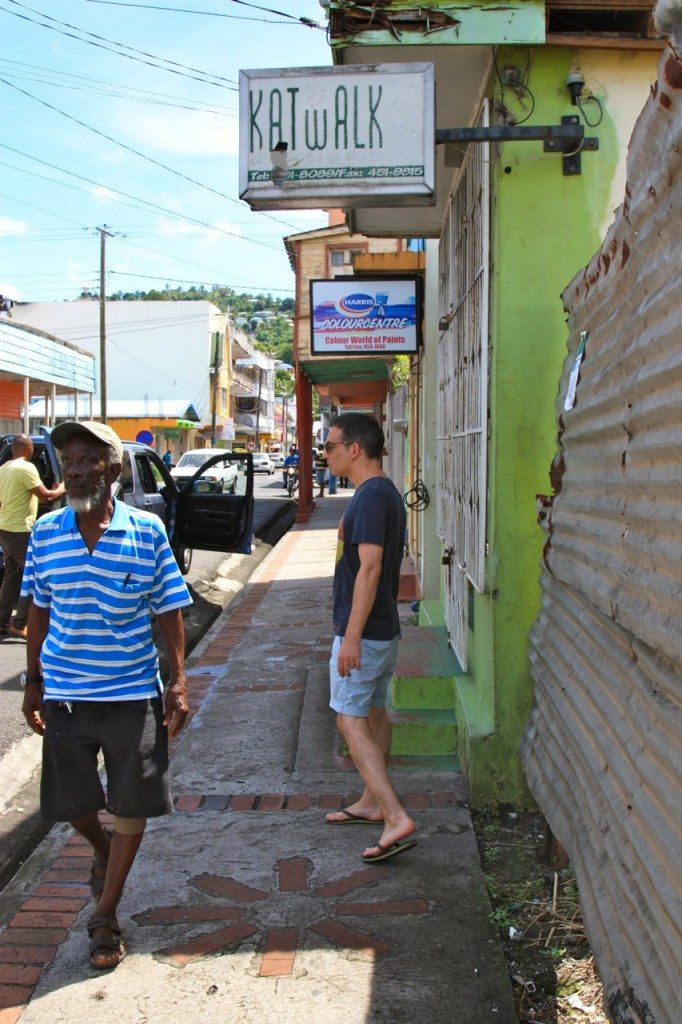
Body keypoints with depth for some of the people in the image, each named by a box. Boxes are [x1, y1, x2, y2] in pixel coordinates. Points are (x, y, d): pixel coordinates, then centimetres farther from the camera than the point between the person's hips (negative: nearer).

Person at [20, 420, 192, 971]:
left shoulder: (148, 531, -9)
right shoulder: (46, 533, -3)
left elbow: (169, 612, -3)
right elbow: (39, 611, 7)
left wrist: (179, 683, -7)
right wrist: (33, 682, 7)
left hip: (133, 693, -2)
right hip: (64, 693, 2)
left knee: (132, 807, 7)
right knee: (73, 802, 15)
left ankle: (105, 915, 26)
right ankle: (103, 849, 49)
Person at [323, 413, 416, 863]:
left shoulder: (371, 496, -20)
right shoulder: (387, 493, 12)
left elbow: (370, 568, -26)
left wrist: (351, 636, -26)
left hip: (363, 631, -10)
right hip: (385, 627, 10)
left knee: (351, 720, -8)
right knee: (374, 712, 17)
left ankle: (397, 818, -12)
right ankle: (372, 802, 30)